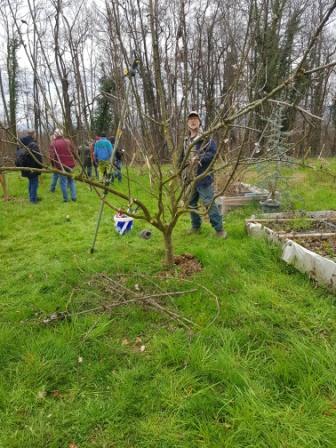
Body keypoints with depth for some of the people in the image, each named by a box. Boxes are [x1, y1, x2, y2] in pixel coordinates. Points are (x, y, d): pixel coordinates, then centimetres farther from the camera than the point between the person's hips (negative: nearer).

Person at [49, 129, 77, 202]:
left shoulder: (53, 144, -6)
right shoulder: (68, 141, 3)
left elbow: (51, 156, -8)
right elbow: (73, 152, 6)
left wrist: (53, 165, 6)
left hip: (61, 165, -3)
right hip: (70, 164, 3)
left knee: (63, 182, 4)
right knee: (71, 180, 15)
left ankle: (66, 198, 8)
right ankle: (74, 197, 12)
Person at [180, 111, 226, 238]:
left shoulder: (206, 138, -5)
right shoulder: (186, 141, 15)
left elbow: (213, 153, -18)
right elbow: (182, 159, 22)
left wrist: (199, 158, -25)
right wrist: (183, 175, 16)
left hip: (203, 178, -7)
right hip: (189, 178, 7)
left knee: (209, 203, -6)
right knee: (191, 203, 15)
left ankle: (219, 228, 4)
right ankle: (196, 226, 31)